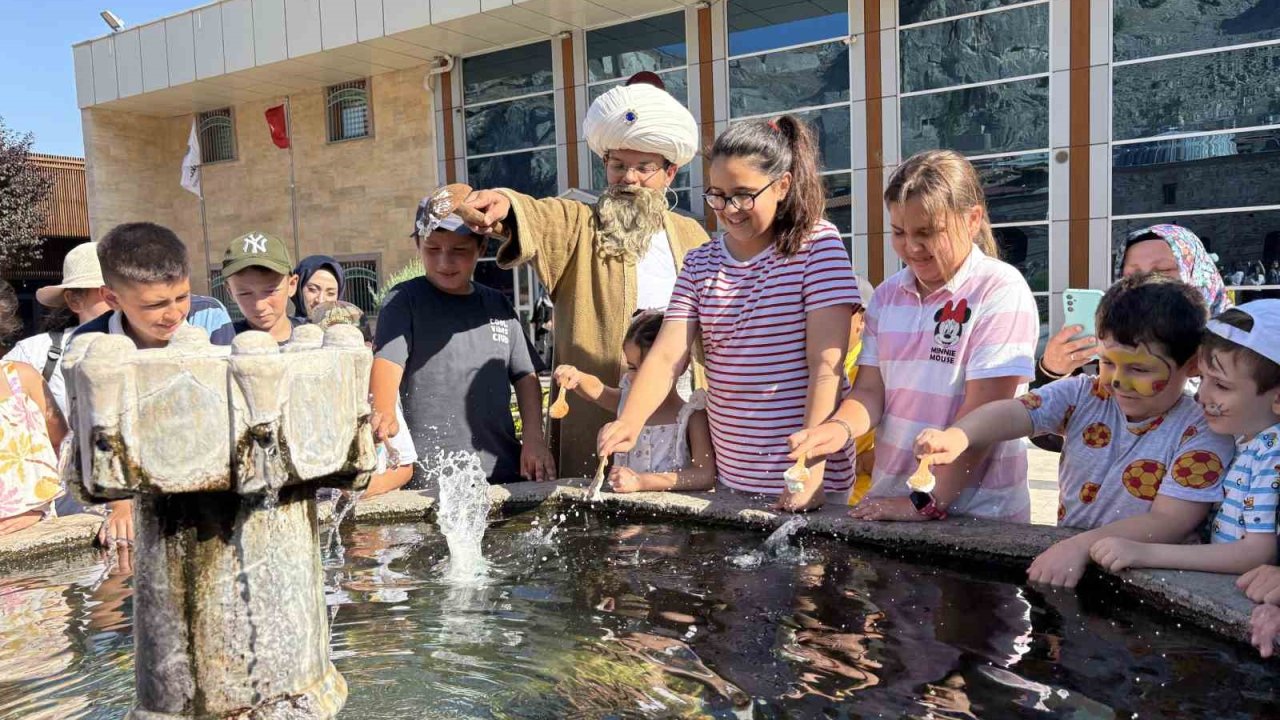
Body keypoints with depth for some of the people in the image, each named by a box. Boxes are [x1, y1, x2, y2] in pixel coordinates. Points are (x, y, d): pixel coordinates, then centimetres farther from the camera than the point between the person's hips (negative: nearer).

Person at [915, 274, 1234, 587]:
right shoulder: (1084, 396, 1)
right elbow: (1015, 412, -15)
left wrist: (1080, 546, -30)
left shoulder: (1204, 433, -9)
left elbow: (1170, 522, -18)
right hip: (1064, 554, 4)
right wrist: (956, 436, -36)